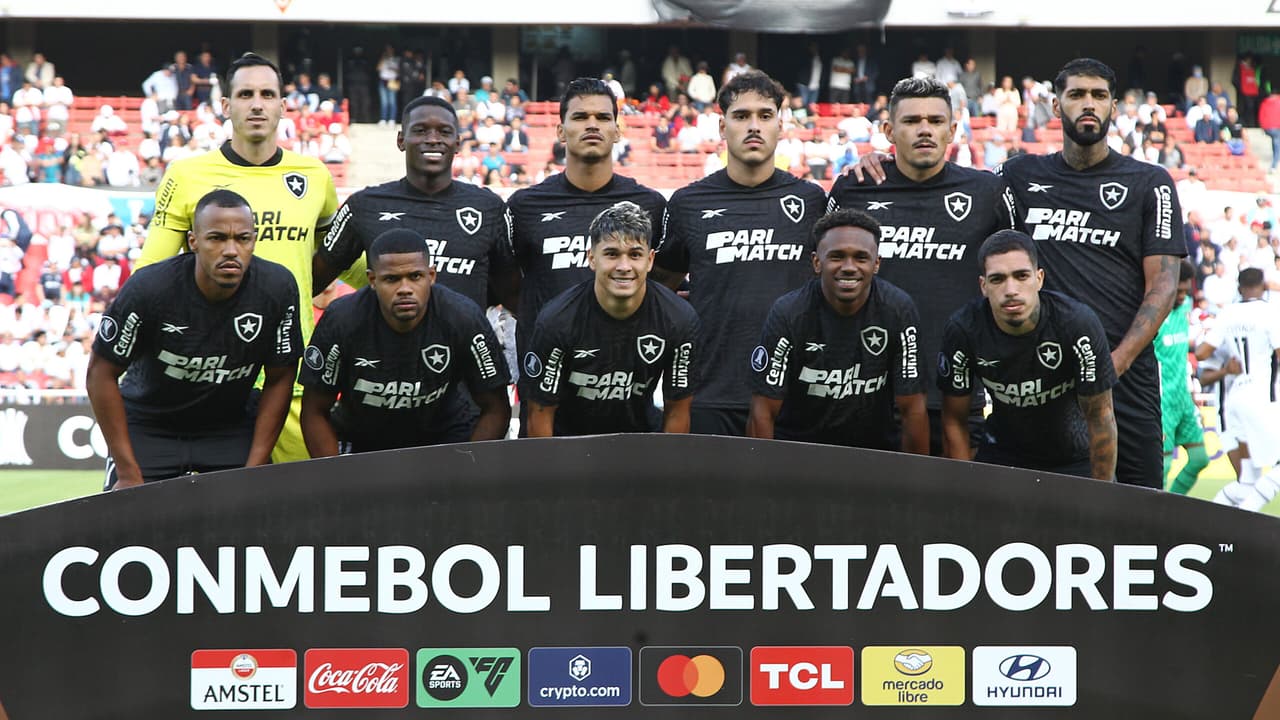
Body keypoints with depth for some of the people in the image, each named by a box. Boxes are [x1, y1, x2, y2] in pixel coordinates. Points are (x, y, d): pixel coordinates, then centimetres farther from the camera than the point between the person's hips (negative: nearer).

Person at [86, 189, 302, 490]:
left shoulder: (278, 288, -17)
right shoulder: (148, 288, -24)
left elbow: (279, 379, -5)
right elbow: (102, 372, -14)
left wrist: (254, 469, -9)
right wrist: (128, 473, -15)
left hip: (231, 427, 2)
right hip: (148, 427, -2)